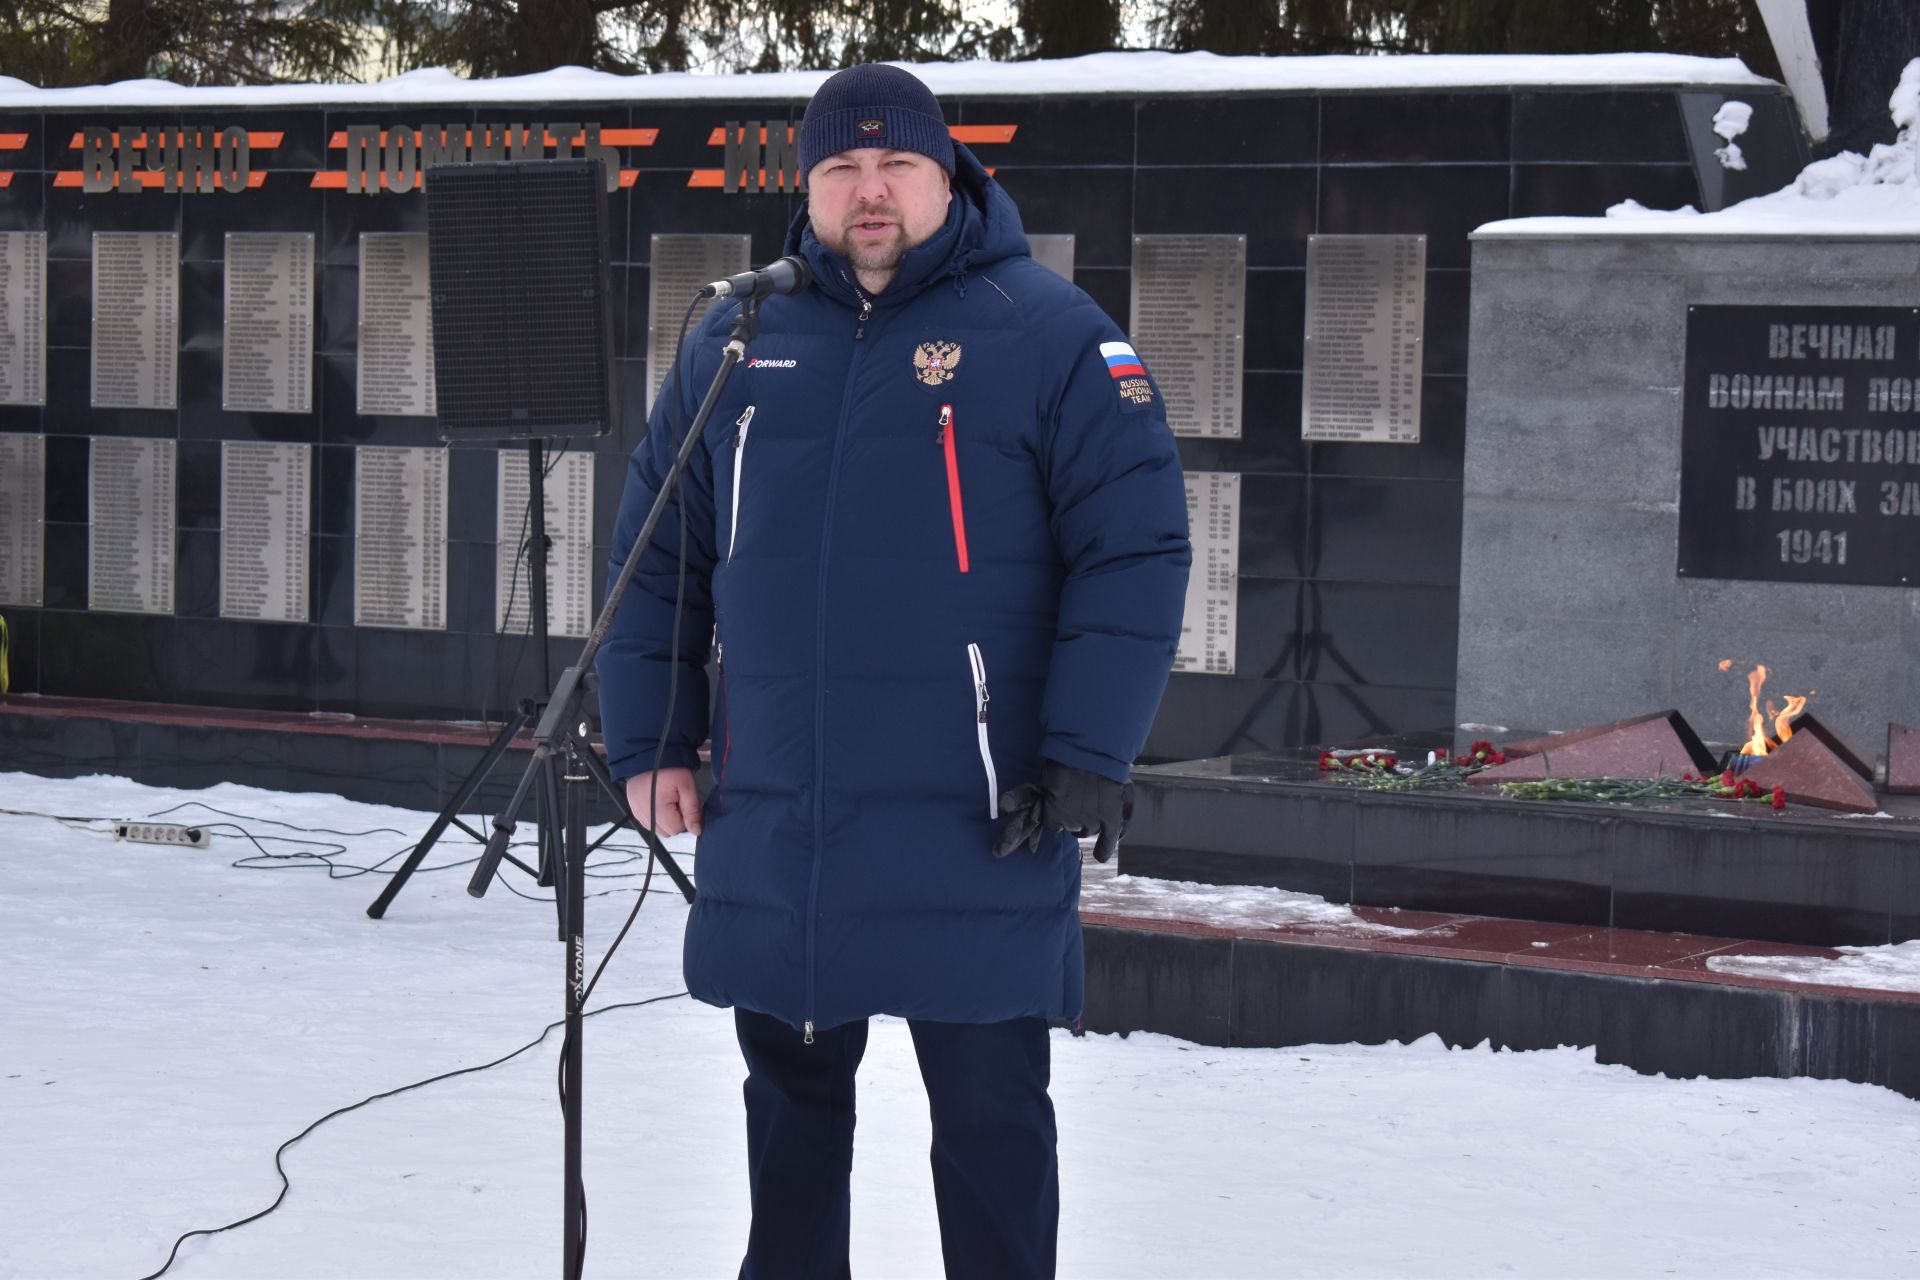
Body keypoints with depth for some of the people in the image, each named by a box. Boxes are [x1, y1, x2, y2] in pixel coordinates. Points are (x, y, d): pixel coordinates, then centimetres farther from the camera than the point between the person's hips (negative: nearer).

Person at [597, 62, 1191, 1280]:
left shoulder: (1049, 333, -4)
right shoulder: (737, 344, 9)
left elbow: (1136, 553, -7)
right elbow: (658, 557, 16)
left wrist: (1087, 758, -13)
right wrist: (651, 740, 8)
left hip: (978, 837, -4)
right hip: (772, 830, 4)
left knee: (990, 1115, 3)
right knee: (791, 1100, 17)